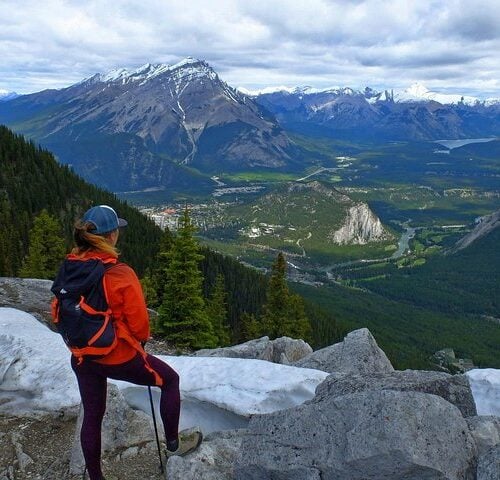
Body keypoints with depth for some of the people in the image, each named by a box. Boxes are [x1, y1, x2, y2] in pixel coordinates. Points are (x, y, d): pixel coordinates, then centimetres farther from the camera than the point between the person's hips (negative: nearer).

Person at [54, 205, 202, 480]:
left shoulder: (69, 268, -8)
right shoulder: (120, 274, -25)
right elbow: (138, 322, -17)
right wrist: (142, 339, 5)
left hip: (81, 358, 6)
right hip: (119, 357, -6)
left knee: (92, 416, 22)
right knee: (170, 379, 18)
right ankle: (173, 444, 32)